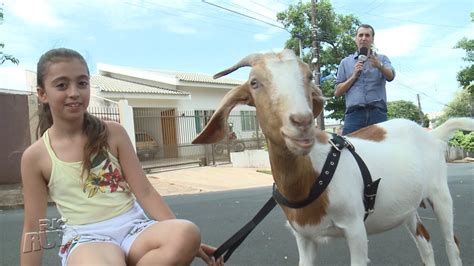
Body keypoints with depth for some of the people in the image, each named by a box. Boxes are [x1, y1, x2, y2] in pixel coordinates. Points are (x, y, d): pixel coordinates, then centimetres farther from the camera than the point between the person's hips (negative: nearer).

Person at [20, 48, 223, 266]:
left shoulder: (113, 133, 2)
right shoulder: (36, 156, 1)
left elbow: (145, 192, 0)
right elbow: (33, 228, 6)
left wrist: (185, 239, -7)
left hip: (133, 226, 3)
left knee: (188, 234, -30)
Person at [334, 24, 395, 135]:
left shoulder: (382, 59, 17)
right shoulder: (345, 62, 18)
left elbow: (390, 76, -6)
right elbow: (337, 92, 11)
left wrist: (379, 66, -26)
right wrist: (354, 76, -1)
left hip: (377, 113, 0)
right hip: (354, 113, 0)